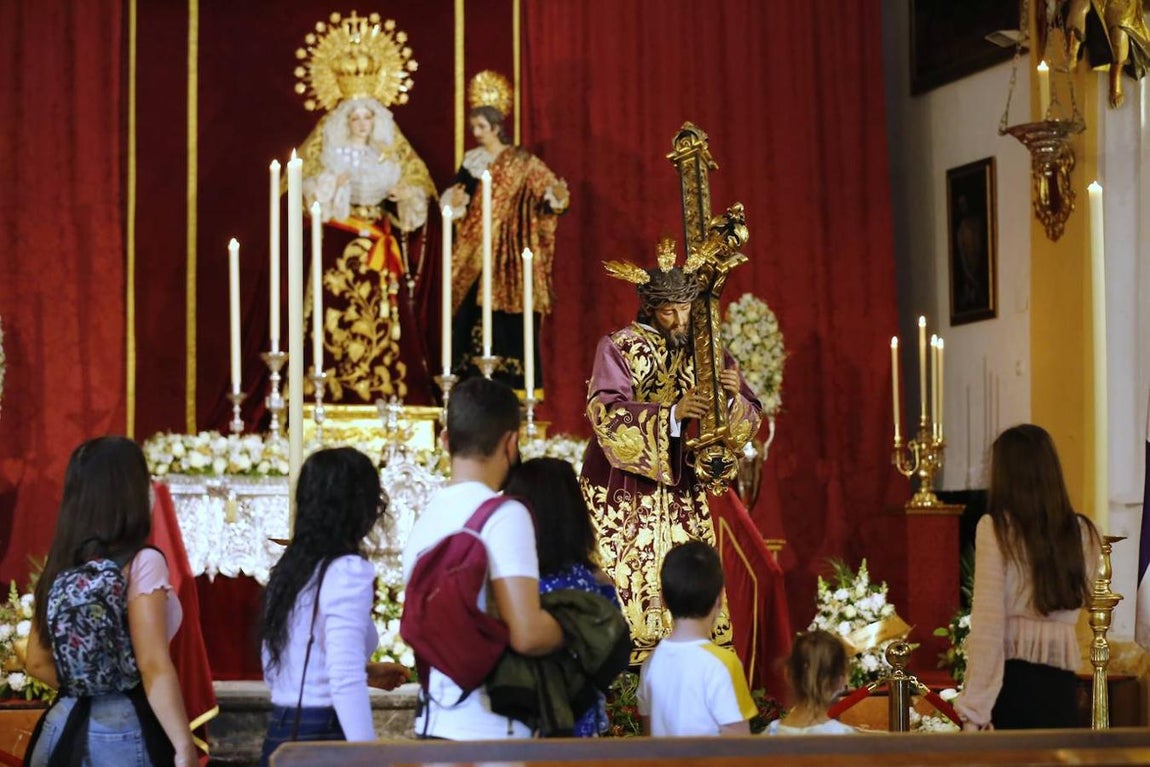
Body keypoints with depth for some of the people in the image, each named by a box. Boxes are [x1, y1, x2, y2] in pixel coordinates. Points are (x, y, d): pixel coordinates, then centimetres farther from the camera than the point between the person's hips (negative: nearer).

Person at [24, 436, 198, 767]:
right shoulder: (141, 564, -13)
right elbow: (154, 669, -19)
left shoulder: (60, 566, 7)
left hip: (63, 728, 7)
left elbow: (38, 663, 14)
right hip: (124, 732, -6)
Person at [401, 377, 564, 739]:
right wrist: (571, 632, -4)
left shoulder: (425, 518, 11)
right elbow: (527, 634, -22)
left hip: (434, 722, 8)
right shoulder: (504, 516, -13)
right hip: (489, 729, -8)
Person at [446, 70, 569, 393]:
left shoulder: (522, 162, -1)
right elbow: (454, 202, 13)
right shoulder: (470, 161, 11)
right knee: (471, 315, -2)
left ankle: (514, 384, -3)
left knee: (510, 316, -7)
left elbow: (548, 188, -6)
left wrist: (558, 196, -28)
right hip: (475, 254, 4)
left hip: (509, 254, -4)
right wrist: (454, 201, -10)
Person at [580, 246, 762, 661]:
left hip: (681, 490, 3)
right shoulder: (619, 347, -4)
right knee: (625, 582, -6)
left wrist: (734, 397, -19)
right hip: (625, 493, -3)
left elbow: (750, 418, 4)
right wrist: (672, 413, -30)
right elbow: (605, 413, -19)